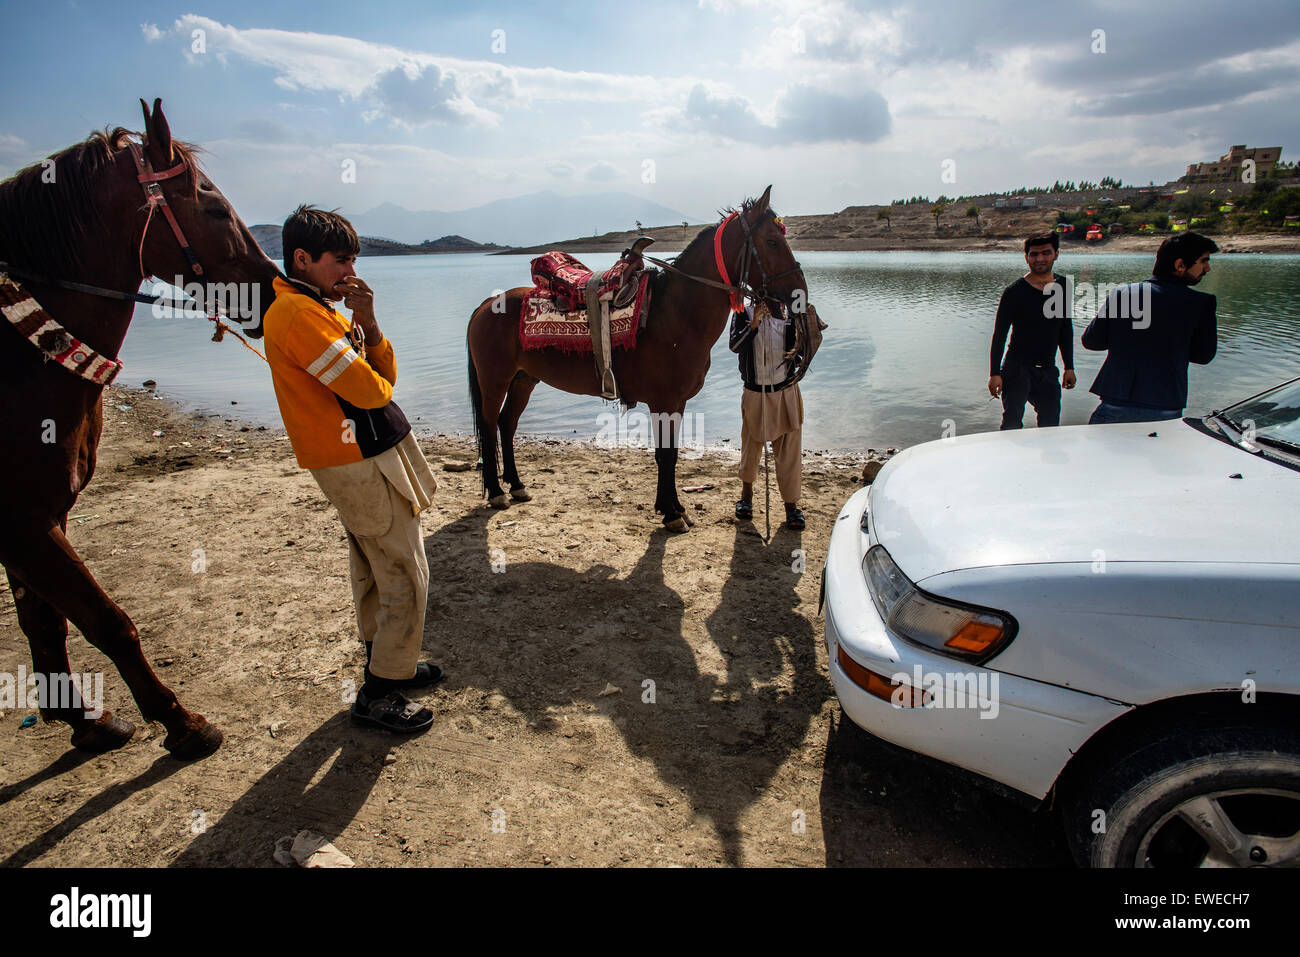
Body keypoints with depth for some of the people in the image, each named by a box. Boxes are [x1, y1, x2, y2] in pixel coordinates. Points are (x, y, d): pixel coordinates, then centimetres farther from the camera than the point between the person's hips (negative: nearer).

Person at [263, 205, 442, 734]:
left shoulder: (321, 308, 14)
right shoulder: (299, 314, -18)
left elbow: (387, 374, 7)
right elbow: (370, 390, -22)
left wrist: (368, 323, -8)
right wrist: (372, 376, 1)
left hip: (359, 457, 10)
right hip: (363, 463, -10)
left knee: (375, 570, 20)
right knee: (406, 576, -2)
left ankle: (385, 662, 36)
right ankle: (378, 694, 9)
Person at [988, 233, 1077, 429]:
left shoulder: (1063, 287, 8)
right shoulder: (1014, 292, -8)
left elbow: (1066, 330, 17)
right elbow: (999, 336, -8)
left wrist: (1069, 367, 15)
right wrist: (995, 373, -13)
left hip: (1048, 370, 5)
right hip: (1017, 367, -5)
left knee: (1051, 426, 8)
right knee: (1012, 425, -13)